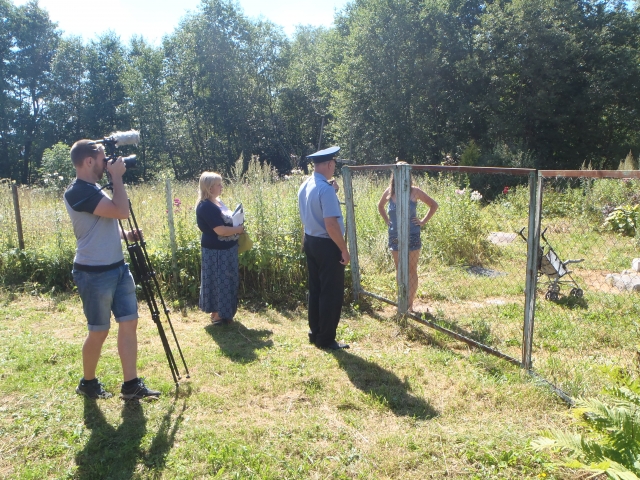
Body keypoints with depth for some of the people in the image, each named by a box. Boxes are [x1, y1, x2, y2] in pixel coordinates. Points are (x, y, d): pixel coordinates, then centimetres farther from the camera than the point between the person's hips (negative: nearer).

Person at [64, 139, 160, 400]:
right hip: (94, 273, -9)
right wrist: (117, 177, -16)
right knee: (99, 331, 4)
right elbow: (122, 211, -26)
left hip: (118, 268, 9)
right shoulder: (78, 192, -17)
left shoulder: (94, 189, 14)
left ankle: (131, 384, 13)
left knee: (129, 323, 6)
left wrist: (125, 234, 4)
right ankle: (88, 383, 26)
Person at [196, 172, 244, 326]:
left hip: (226, 249, 10)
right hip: (216, 251, -10)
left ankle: (223, 313, 30)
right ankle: (217, 315, 13)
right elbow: (220, 230, -25)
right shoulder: (206, 206, -20)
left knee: (227, 281, 17)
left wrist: (237, 228, 4)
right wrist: (239, 229, -12)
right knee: (218, 281, 0)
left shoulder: (217, 202, 11)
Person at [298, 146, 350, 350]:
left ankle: (315, 333, 29)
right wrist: (344, 249, -17)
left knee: (315, 289, 17)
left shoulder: (304, 186, 7)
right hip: (327, 245, -9)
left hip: (310, 241, 9)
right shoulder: (326, 189, -21)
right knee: (332, 293, 3)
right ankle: (326, 339, 12)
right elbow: (331, 224, -26)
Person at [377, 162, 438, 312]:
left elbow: (434, 205, 1)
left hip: (412, 236, -3)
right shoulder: (389, 191, -1)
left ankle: (410, 303, 10)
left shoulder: (414, 191, -9)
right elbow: (380, 206, 20)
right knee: (399, 269, 12)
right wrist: (387, 220, 9)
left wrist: (423, 221, -4)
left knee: (411, 270, 3)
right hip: (394, 236, 3)